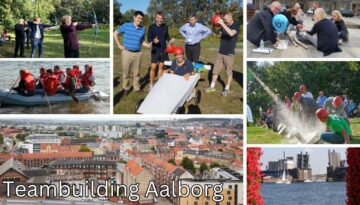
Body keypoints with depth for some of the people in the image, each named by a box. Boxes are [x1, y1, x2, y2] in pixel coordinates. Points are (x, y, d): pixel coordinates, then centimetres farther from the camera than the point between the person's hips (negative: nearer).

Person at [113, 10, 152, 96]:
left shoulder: (142, 29, 4)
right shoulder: (126, 26, -6)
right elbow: (115, 34, 3)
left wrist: (148, 45, -5)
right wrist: (119, 45, -1)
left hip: (137, 53, 3)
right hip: (127, 52, -3)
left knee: (136, 72, 10)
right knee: (126, 72, 5)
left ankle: (137, 88, 24)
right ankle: (126, 88, 18)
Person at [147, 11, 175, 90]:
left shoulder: (165, 27, 5)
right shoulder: (152, 27, -7)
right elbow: (148, 38, -6)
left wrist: (170, 40, -4)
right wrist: (153, 41, -27)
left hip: (164, 50, 4)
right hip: (155, 50, -4)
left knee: (161, 66, 11)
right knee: (153, 67, -5)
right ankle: (151, 84, 5)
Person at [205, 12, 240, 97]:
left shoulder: (236, 26, -12)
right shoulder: (224, 26, 5)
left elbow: (231, 33, -32)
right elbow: (216, 32, 15)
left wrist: (222, 24, -34)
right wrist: (213, 25, -4)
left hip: (229, 53, -6)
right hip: (220, 52, 6)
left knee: (229, 72, 5)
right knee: (215, 70, 10)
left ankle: (227, 89, 16)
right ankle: (212, 86, 20)